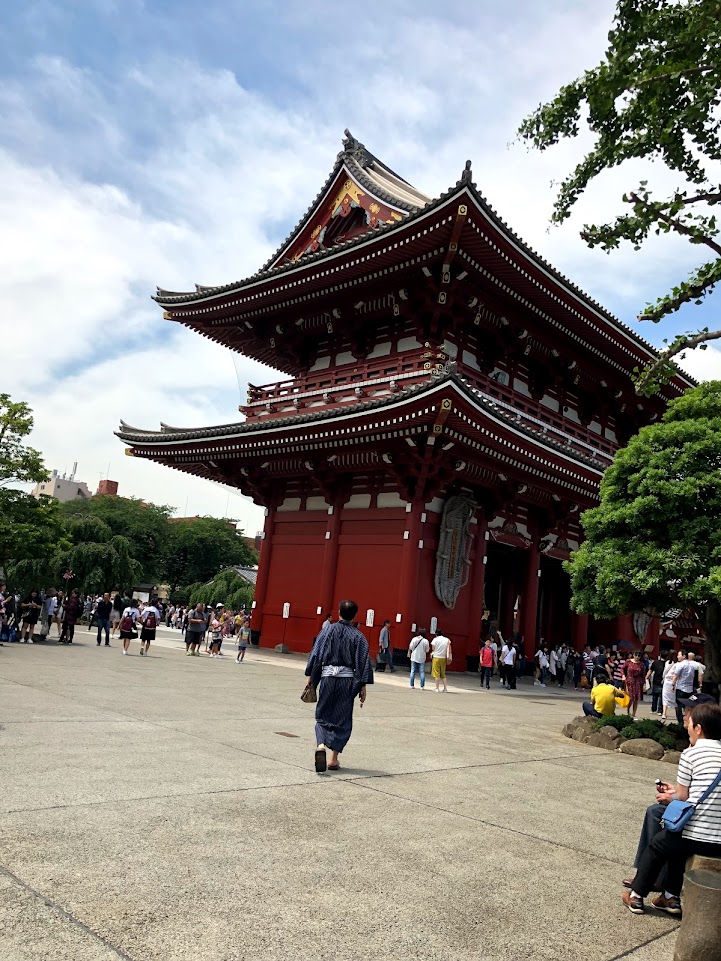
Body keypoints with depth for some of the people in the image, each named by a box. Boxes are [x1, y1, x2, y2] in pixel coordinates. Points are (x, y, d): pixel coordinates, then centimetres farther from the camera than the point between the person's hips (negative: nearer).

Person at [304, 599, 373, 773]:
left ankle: (321, 746, -16)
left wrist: (310, 677, 3)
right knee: (342, 719, 12)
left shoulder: (328, 629, 0)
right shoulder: (358, 636, 0)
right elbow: (363, 663, -2)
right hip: (347, 679, 0)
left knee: (323, 716, 10)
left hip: (327, 676, 0)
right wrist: (363, 687, 3)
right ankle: (334, 759, 13)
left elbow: (316, 654, -2)